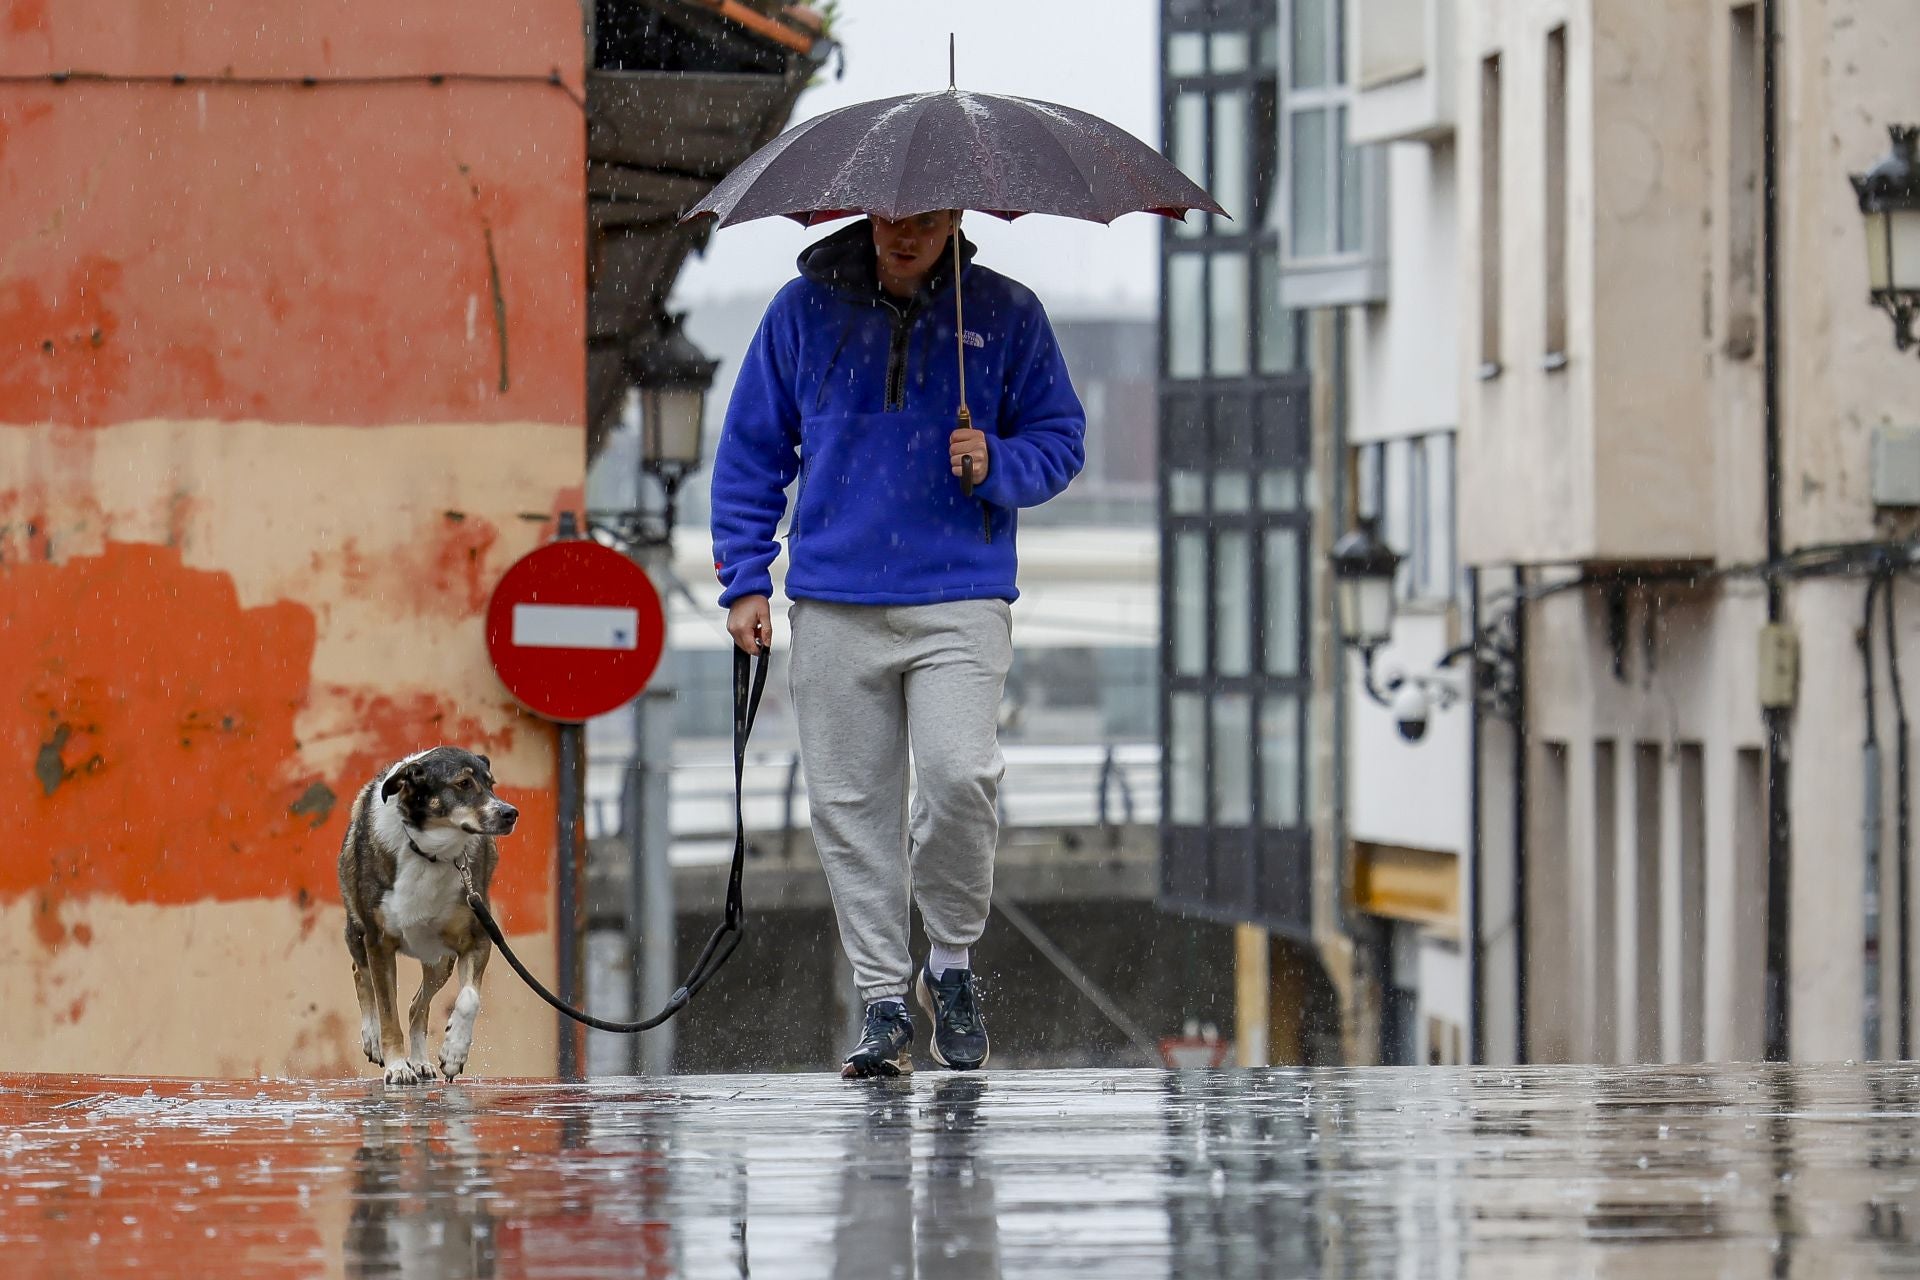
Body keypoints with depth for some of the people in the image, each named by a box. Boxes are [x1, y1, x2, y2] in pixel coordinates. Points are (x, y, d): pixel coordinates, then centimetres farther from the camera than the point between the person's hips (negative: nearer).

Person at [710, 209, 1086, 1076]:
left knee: (959, 777, -18)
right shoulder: (805, 310, 7)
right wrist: (744, 578, 7)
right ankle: (884, 999, 10)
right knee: (850, 804, 1)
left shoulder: (1005, 315, 5)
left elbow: (1061, 437, 13)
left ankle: (951, 963, 5)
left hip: (960, 601, -2)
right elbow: (751, 450, 14)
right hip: (834, 606, 2)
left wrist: (999, 467, -10)